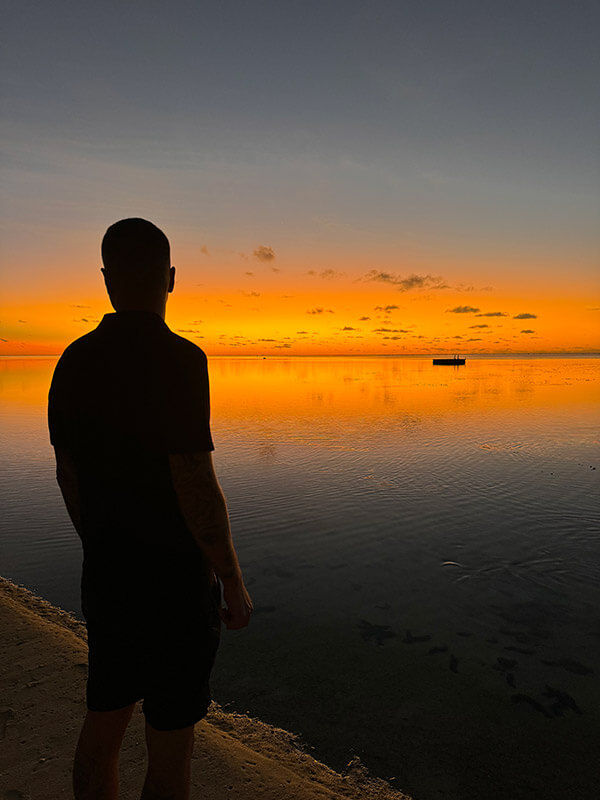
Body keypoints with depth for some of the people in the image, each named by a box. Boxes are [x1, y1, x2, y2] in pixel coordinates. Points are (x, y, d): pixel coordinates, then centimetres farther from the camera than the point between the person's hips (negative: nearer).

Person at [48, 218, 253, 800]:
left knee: (102, 725, 23)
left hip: (103, 574, 7)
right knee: (171, 744, 12)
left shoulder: (75, 360, 2)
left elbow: (67, 473, 9)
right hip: (174, 578, -7)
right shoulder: (177, 359, -19)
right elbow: (195, 485, -22)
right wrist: (233, 581, -10)